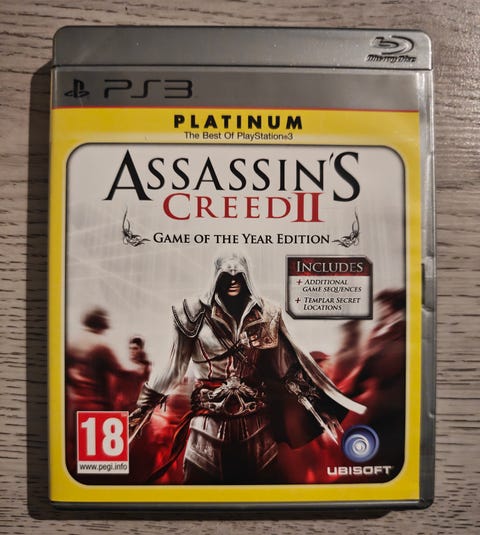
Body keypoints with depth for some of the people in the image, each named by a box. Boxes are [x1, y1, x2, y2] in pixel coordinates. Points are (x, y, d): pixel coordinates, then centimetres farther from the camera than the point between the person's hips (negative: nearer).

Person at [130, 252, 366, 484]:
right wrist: (145, 405, 1)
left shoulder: (265, 315, 3)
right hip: (210, 420, -1)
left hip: (255, 420, 2)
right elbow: (174, 365, 1)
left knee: (262, 479, 11)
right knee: (200, 479, 7)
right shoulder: (198, 314, -3)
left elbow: (287, 365, 6)